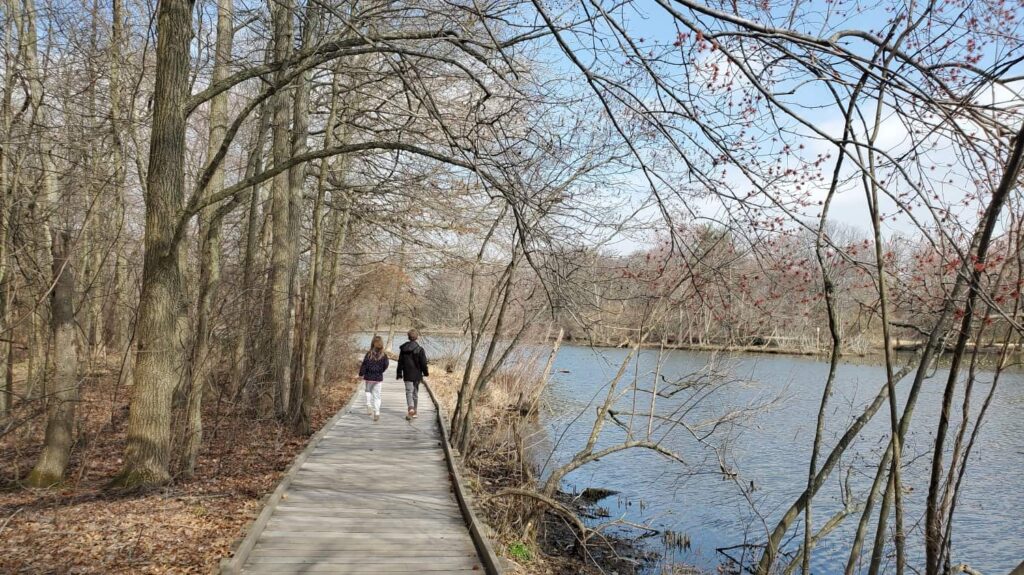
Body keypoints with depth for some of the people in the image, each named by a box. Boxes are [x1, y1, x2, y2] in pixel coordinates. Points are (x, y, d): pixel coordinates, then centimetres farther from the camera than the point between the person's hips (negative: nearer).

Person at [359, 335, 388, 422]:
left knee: (368, 391, 24)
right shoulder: (384, 355, -6)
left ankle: (369, 405, 7)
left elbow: (364, 365, -9)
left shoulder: (369, 354, -11)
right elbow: (385, 366, 0)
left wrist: (361, 374, 3)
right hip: (378, 378, 1)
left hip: (368, 377, -1)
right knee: (377, 395, 7)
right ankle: (376, 412, -2)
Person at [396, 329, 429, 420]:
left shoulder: (403, 349, -1)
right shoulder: (419, 349, -10)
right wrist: (425, 373, 7)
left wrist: (399, 374, 11)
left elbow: (400, 362, 4)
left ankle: (411, 409, -26)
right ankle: (414, 411, 22)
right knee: (415, 392, 14)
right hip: (417, 375, 0)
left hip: (407, 375, 0)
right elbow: (423, 363, -7)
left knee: (409, 392, -2)